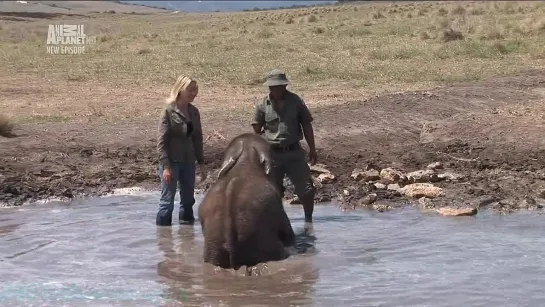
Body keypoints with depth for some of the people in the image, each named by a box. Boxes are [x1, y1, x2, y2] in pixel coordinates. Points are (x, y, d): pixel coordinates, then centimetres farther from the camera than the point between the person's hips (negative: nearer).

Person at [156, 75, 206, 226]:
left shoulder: (194, 112, 6)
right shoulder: (169, 111, -11)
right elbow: (161, 141, -13)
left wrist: (201, 163, 11)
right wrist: (165, 166, -18)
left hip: (189, 161, 6)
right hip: (172, 161, -6)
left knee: (188, 199, 11)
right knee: (167, 200, -4)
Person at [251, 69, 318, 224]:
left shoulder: (295, 101, 1)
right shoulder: (262, 105, -2)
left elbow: (306, 125, 5)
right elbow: (256, 131, 3)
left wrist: (312, 149, 3)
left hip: (294, 152, 1)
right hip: (272, 153, -1)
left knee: (306, 188, 0)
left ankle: (308, 219, 16)